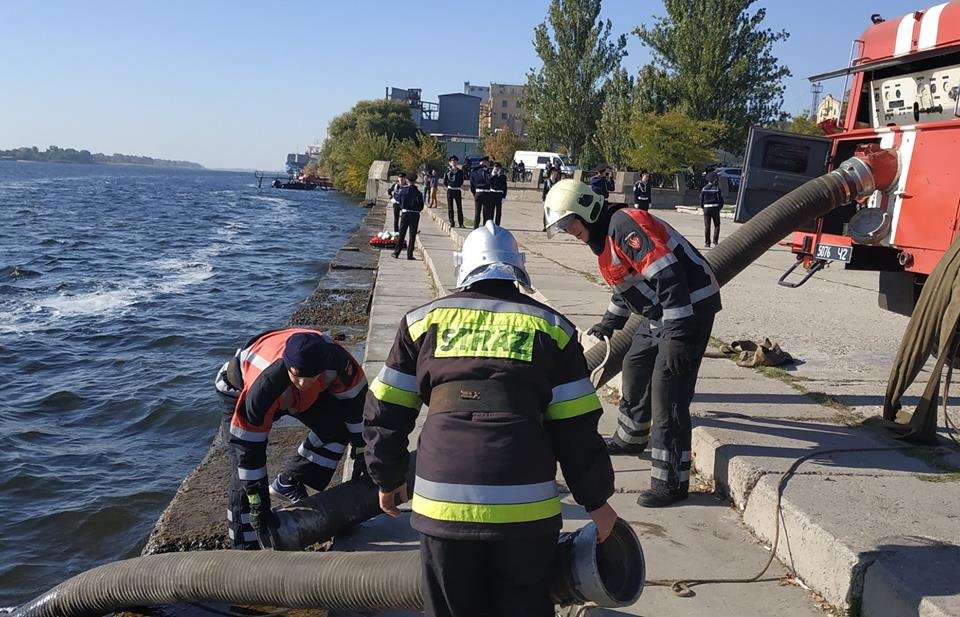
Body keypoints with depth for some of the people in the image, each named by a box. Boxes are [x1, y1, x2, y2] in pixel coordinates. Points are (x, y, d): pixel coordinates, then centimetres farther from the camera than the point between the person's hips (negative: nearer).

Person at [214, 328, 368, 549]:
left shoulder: (337, 361, -36)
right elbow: (249, 445, -36)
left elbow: (354, 397, -16)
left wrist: (360, 449, -6)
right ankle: (244, 546, -2)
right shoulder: (262, 387, -46)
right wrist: (258, 505, -31)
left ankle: (287, 484, 12)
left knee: (337, 426, -8)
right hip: (240, 392, -4)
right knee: (245, 462, -17)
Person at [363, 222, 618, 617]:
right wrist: (596, 500, 16)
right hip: (525, 507, 0)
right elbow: (575, 427, 5)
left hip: (442, 504, 1)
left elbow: (384, 413, 12)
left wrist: (388, 480, 26)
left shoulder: (424, 320, 10)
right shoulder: (551, 327, 8)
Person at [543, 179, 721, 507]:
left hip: (690, 305, -11)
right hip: (661, 312, 11)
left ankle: (671, 481, -3)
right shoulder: (602, 237, 14)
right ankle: (631, 438, 45)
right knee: (636, 366, 23)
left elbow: (667, 275, -27)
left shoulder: (624, 224, -19)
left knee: (667, 391, -11)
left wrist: (677, 335, -29)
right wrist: (610, 323, 41)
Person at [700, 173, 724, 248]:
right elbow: (721, 199, -4)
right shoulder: (717, 188, -4)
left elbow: (701, 200, 1)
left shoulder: (704, 188, 0)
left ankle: (707, 243, 3)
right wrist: (719, 208, 10)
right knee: (717, 225, 11)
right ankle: (715, 241, 3)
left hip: (706, 208, 1)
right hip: (715, 208, -1)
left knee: (707, 226, 5)